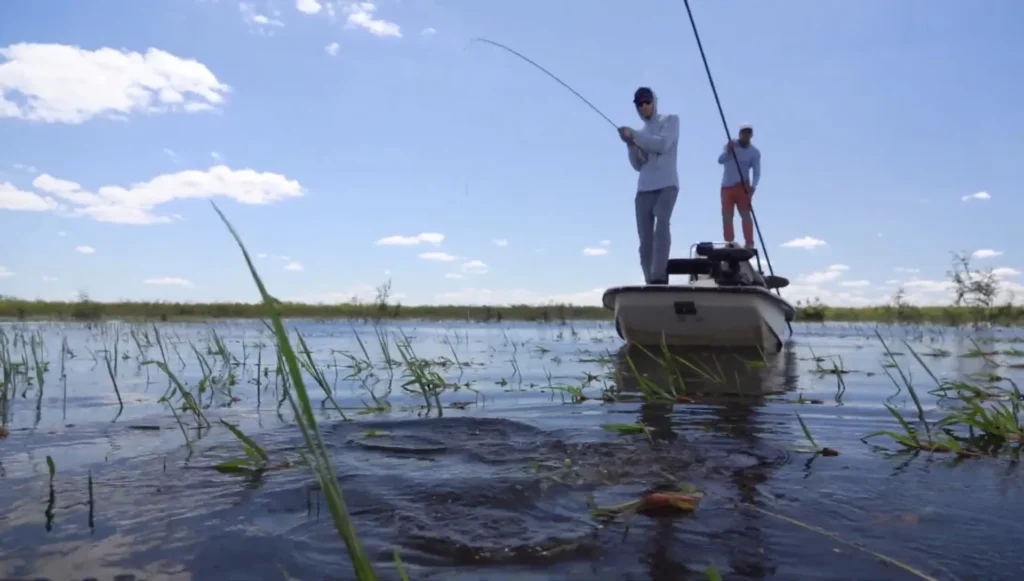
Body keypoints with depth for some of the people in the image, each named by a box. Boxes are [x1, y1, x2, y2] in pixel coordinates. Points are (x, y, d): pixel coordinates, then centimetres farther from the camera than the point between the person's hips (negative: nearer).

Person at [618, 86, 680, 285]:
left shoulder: (671, 120, 11)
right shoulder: (641, 133, 22)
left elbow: (663, 144, -8)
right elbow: (638, 165, 17)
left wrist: (634, 135, -9)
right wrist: (631, 144, 0)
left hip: (667, 184, -4)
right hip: (644, 188, 5)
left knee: (662, 224, -28)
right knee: (645, 240, -5)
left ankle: (659, 277, -35)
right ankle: (651, 280, -4)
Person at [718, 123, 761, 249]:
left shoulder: (755, 152, -4)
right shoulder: (730, 145, 3)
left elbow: (757, 173, -11)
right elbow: (720, 160, -10)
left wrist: (753, 187, -28)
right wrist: (728, 151, -30)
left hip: (742, 186, -3)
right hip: (726, 186, 3)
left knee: (745, 215, -9)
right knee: (726, 216, 1)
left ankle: (749, 243, -12)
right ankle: (729, 242, 5)